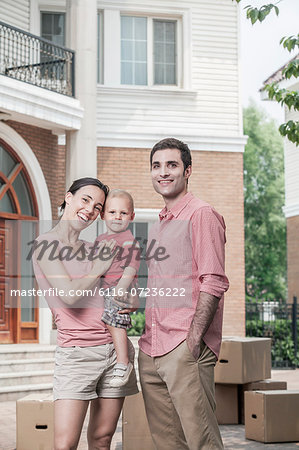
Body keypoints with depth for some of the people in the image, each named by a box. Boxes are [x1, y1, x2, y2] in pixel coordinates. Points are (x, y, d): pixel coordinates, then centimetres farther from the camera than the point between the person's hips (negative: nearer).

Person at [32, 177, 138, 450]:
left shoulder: (92, 250, 15)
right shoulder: (46, 244, -2)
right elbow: (70, 295, -14)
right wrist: (106, 260, -6)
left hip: (116, 348, 6)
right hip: (76, 353, -6)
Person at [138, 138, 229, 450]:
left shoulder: (201, 214, -4)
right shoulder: (157, 226, 22)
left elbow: (213, 282, -12)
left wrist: (194, 338, -19)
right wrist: (147, 339, 13)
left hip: (185, 346, -8)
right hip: (150, 350, 8)